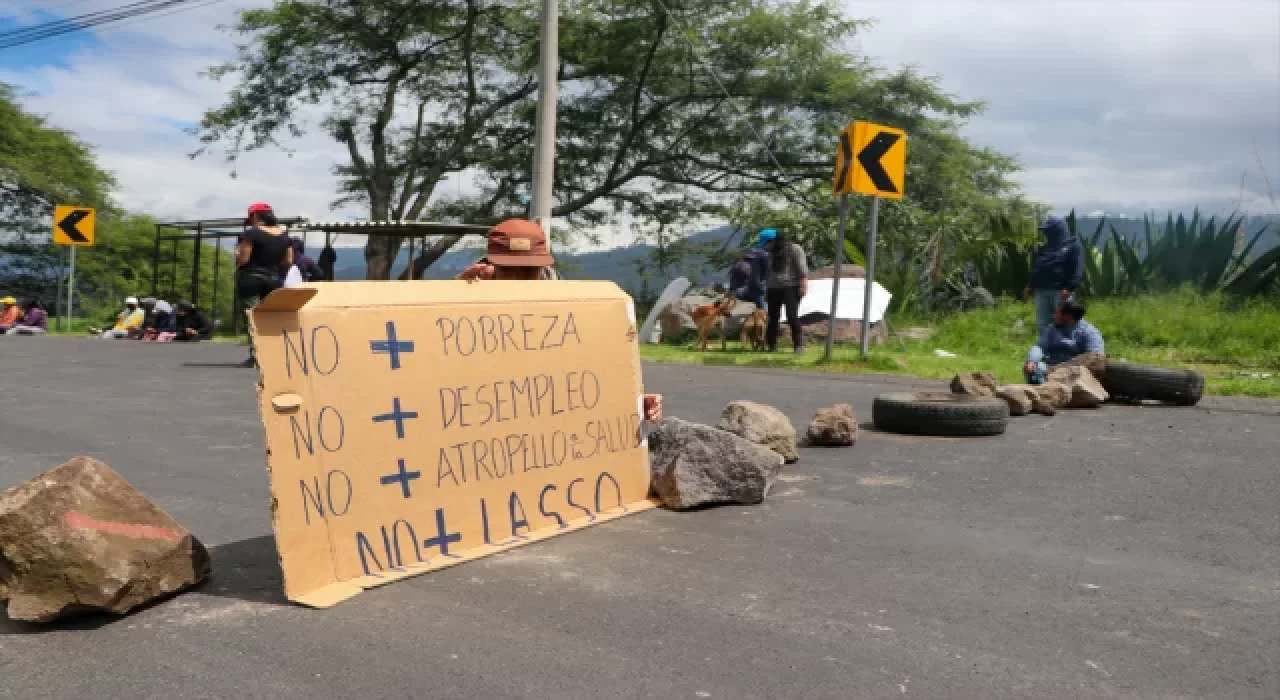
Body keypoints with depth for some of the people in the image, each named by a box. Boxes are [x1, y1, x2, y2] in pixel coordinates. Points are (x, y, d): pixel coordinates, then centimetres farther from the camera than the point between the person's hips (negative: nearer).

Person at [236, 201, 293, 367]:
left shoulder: (251, 233, -8)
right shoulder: (283, 235, 9)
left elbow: (242, 259, -12)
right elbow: (288, 261, 10)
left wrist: (238, 253, 8)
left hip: (251, 279, -5)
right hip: (274, 279, 6)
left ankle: (255, 356, -12)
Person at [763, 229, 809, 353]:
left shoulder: (794, 249, 0)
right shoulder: (772, 253, 21)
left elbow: (802, 268, -8)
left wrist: (803, 285, -19)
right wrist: (766, 291, 22)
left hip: (790, 287, -7)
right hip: (774, 288, 7)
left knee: (792, 317, -15)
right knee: (773, 318, 3)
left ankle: (799, 345, -12)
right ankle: (772, 345, 7)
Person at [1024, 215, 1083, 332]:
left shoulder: (1072, 246, 2)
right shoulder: (1044, 249, 21)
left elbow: (1077, 269, -8)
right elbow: (1035, 269, 22)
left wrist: (1069, 288, -19)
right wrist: (1030, 286, 8)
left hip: (1061, 292, -6)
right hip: (1042, 291, 6)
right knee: (1042, 325, 6)